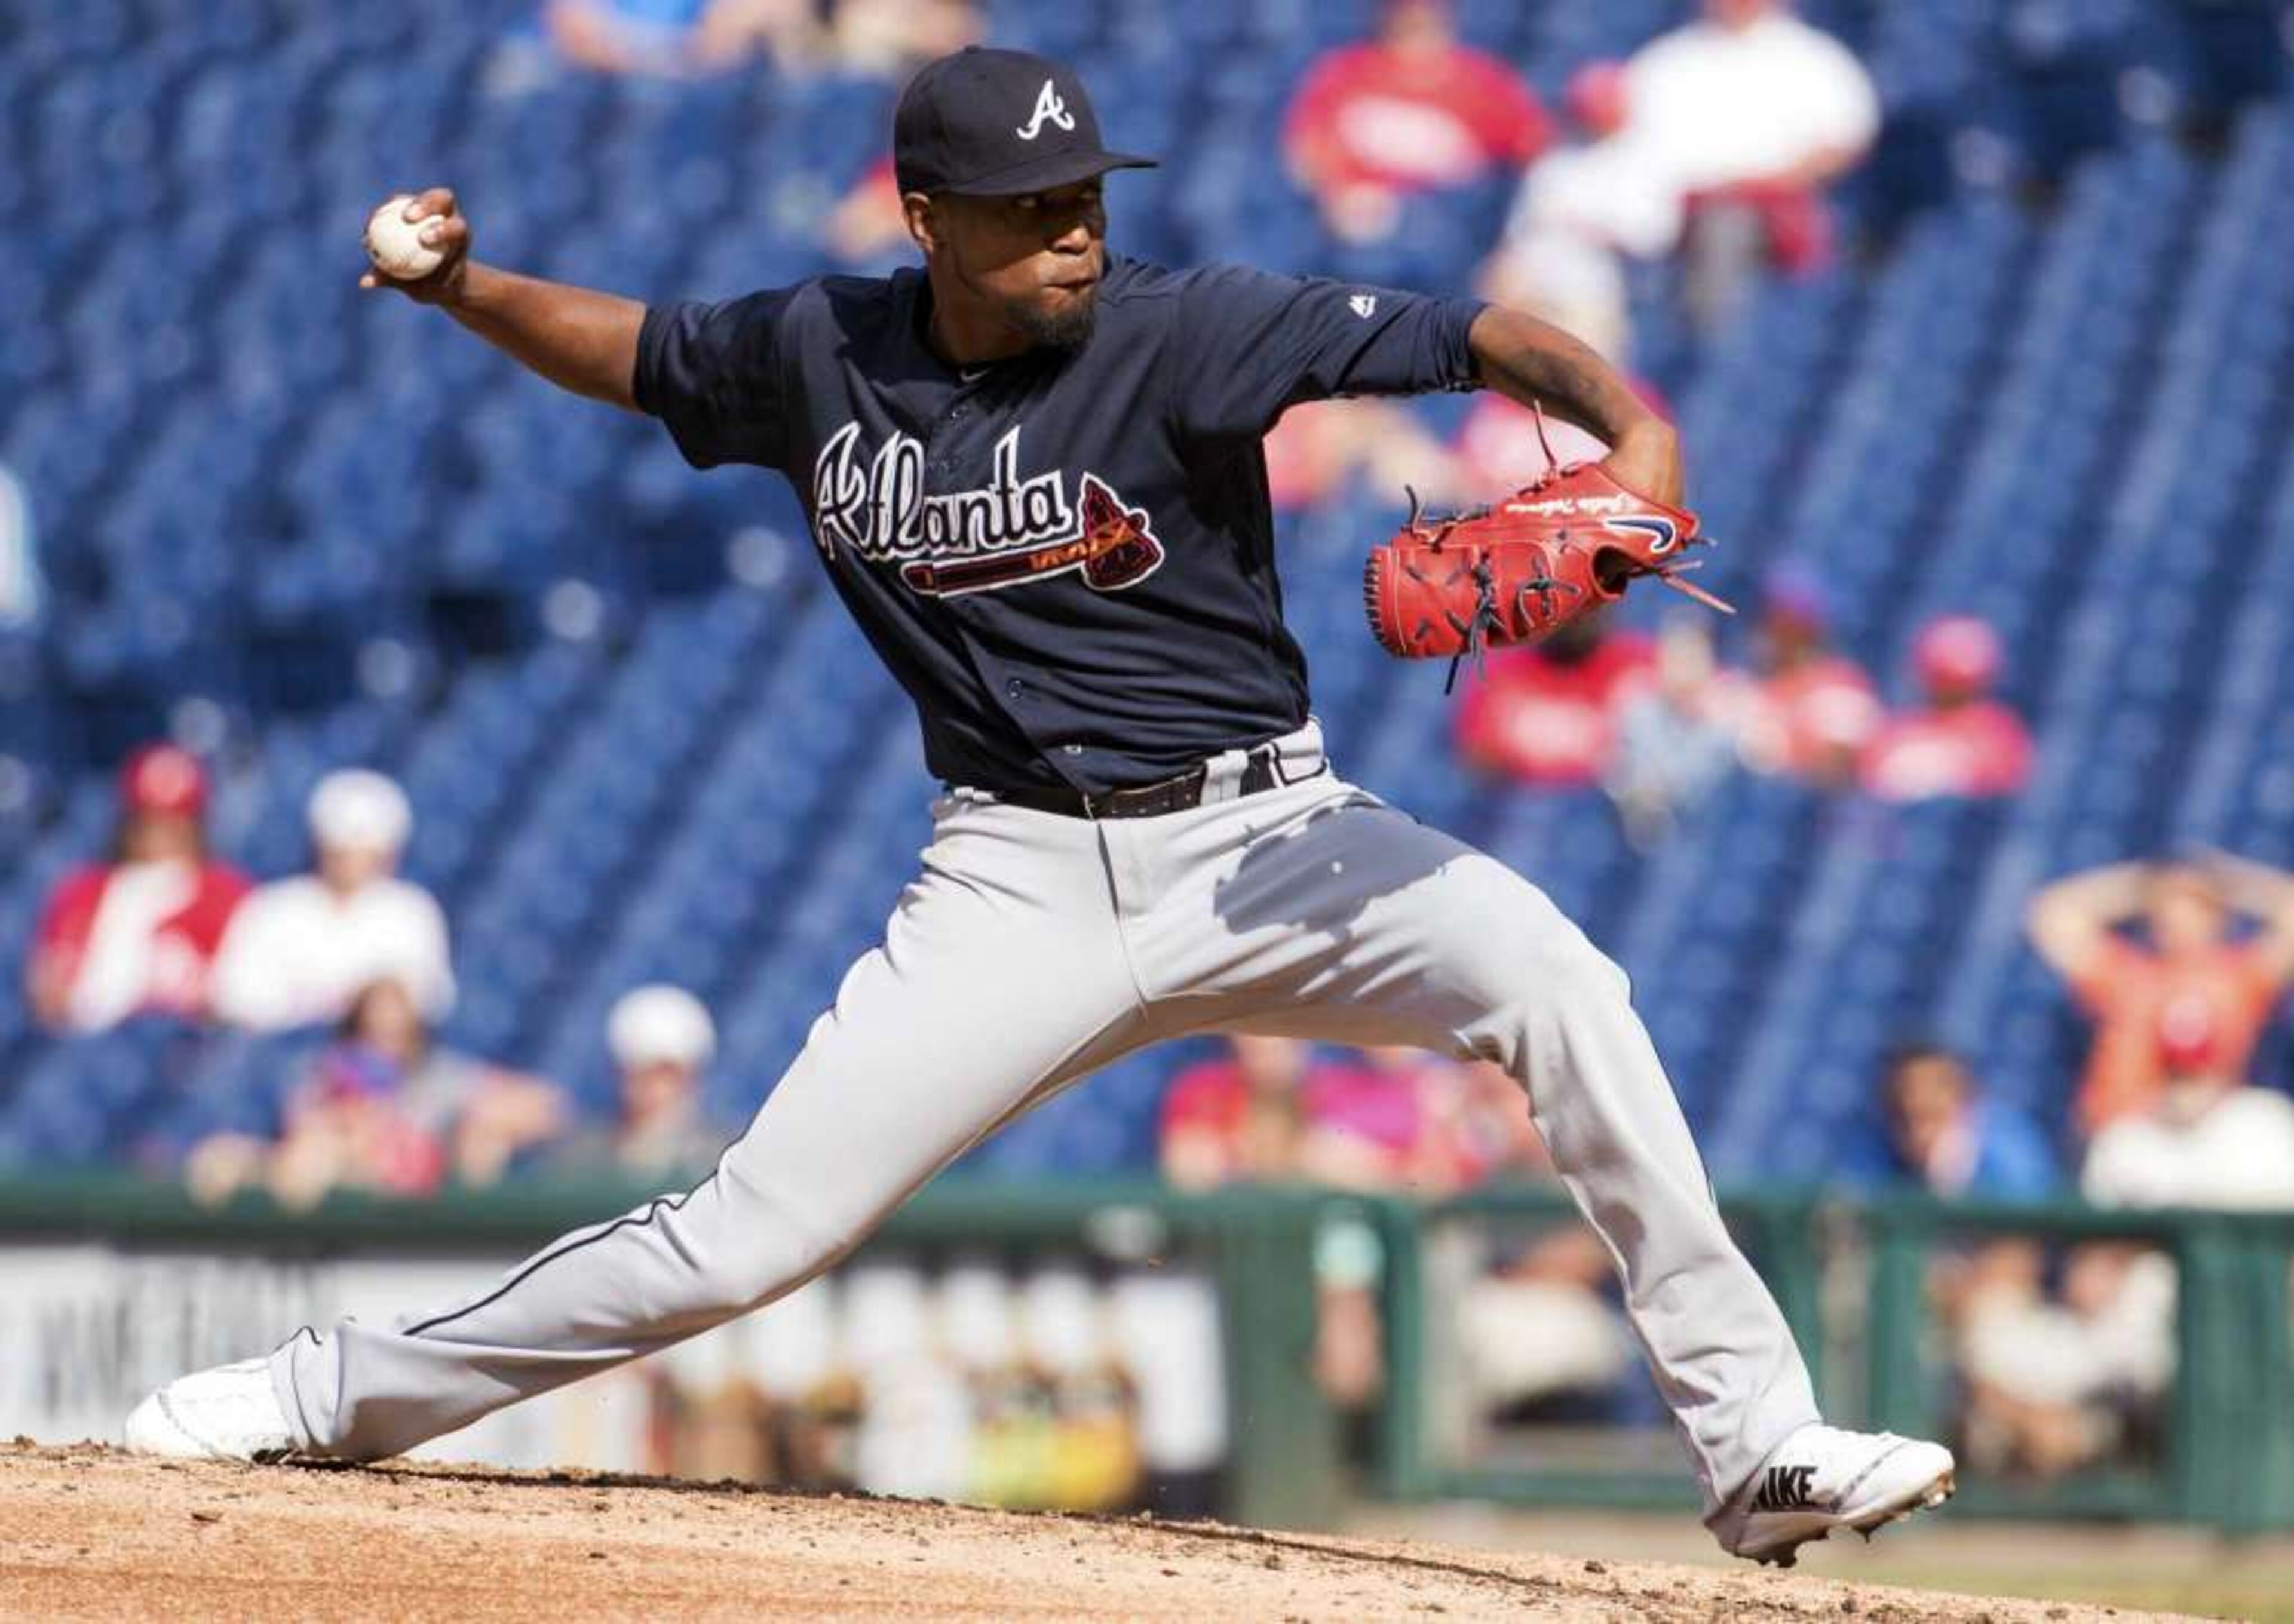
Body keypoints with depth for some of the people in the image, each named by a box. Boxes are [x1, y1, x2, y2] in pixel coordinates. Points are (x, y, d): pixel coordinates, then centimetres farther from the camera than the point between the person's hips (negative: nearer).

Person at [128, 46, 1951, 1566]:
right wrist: (462, 285, 2)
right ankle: (341, 1393, 13)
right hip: (1018, 873, 2)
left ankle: (1757, 1443, -23)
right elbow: (635, 350, 20)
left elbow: (1469, 333, -20)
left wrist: (1627, 420, -39)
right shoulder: (818, 354, 0)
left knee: (1555, 981, -27)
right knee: (753, 1228, -5)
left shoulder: (1180, 332, -12)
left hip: (1262, 836, -2)